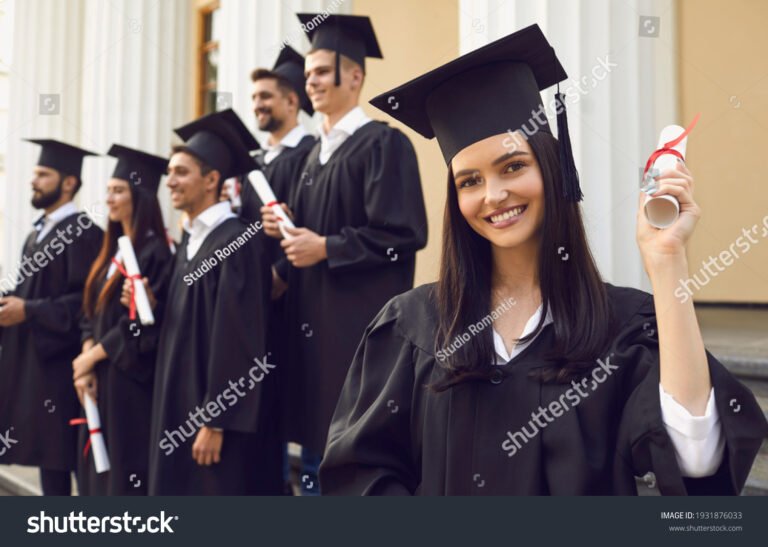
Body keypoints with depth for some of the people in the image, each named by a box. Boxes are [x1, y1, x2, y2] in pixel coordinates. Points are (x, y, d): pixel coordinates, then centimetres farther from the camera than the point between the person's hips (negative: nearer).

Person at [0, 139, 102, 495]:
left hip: (57, 363, -9)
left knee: (55, 458, -4)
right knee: (41, 450, 13)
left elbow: (87, 301, -21)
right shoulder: (38, 232, 17)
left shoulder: (83, 234, -13)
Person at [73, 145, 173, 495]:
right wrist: (85, 364, -2)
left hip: (131, 382, -9)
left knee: (126, 474, -2)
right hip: (100, 380, 9)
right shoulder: (114, 250, 13)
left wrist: (90, 358, -10)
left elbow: (143, 324, -19)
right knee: (99, 472, 13)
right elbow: (93, 313, 13)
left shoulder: (155, 253, -14)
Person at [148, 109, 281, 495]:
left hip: (215, 412, -9)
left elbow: (237, 339, -20)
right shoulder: (190, 242, 12)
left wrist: (215, 422, -21)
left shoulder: (235, 242, -15)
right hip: (182, 409, 9)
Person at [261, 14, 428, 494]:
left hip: (361, 325, -9)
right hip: (316, 321, 9)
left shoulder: (384, 143, -10)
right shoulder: (319, 152, 16)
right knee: (317, 452, 14)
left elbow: (403, 234, -18)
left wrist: (325, 248, -16)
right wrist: (288, 229, 2)